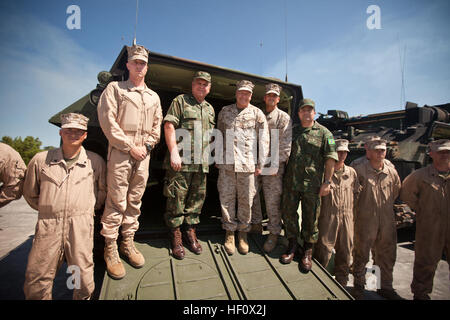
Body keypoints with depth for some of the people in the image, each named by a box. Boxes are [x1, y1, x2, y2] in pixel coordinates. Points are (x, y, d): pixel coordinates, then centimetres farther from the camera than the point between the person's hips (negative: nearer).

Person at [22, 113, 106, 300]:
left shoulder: (95, 162, 5)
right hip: (48, 226, 1)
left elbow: (103, 192, 17)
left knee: (84, 284, 2)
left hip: (81, 227, -1)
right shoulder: (41, 160, 7)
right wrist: (49, 209, 16)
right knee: (35, 285, 3)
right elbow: (30, 194, 19)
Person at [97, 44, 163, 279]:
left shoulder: (153, 97, 18)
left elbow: (157, 126, 17)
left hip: (143, 155, 4)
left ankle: (128, 243, 21)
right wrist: (129, 147, -11)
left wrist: (147, 146, 1)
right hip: (120, 153, -4)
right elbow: (107, 121, -6)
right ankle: (110, 249, 10)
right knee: (116, 201, -3)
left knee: (135, 200, 9)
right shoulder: (115, 88, 4)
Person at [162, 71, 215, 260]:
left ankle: (190, 232, 25)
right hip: (181, 161, -5)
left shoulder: (210, 109, 21)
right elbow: (169, 126, -7)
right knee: (177, 198, -1)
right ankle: (176, 236, 14)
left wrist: (209, 158, 17)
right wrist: (174, 152, -16)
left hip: (202, 164, 6)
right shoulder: (180, 101, 3)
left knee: (197, 198, 10)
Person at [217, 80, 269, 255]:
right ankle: (229, 233, 18)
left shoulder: (257, 113, 6)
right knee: (226, 198, 3)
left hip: (248, 164, -1)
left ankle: (243, 233, 21)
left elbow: (264, 140, 4)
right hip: (226, 163, 2)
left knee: (246, 200, 5)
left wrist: (260, 164, -1)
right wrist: (217, 158, 11)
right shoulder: (225, 111, 13)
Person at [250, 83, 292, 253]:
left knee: (272, 201, -1)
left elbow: (285, 145, -6)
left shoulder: (284, 118, 1)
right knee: (251, 195, 10)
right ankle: (256, 224, 30)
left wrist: (275, 165, -14)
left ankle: (273, 234, 15)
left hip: (273, 164, -5)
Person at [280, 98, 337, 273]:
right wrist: (282, 175, 10)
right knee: (288, 212, 7)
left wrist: (327, 182, -7)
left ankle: (307, 250, 23)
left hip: (312, 183, -3)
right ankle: (293, 244, 26)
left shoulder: (324, 133, 4)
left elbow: (330, 158, -1)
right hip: (291, 181, 3)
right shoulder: (292, 130, 13)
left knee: (311, 216, 6)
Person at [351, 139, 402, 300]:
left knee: (387, 256, 16)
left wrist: (385, 204, 17)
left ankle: (385, 287, 34)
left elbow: (396, 191, 22)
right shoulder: (359, 170, -10)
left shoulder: (392, 172, 5)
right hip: (365, 220, -5)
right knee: (361, 255, 6)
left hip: (387, 220, 5)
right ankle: (358, 286, 24)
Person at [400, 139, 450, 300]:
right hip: (429, 228, -2)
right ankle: (421, 293, 23)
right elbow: (406, 193, 8)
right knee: (426, 261, 7)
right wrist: (421, 210, 4)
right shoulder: (420, 176, -3)